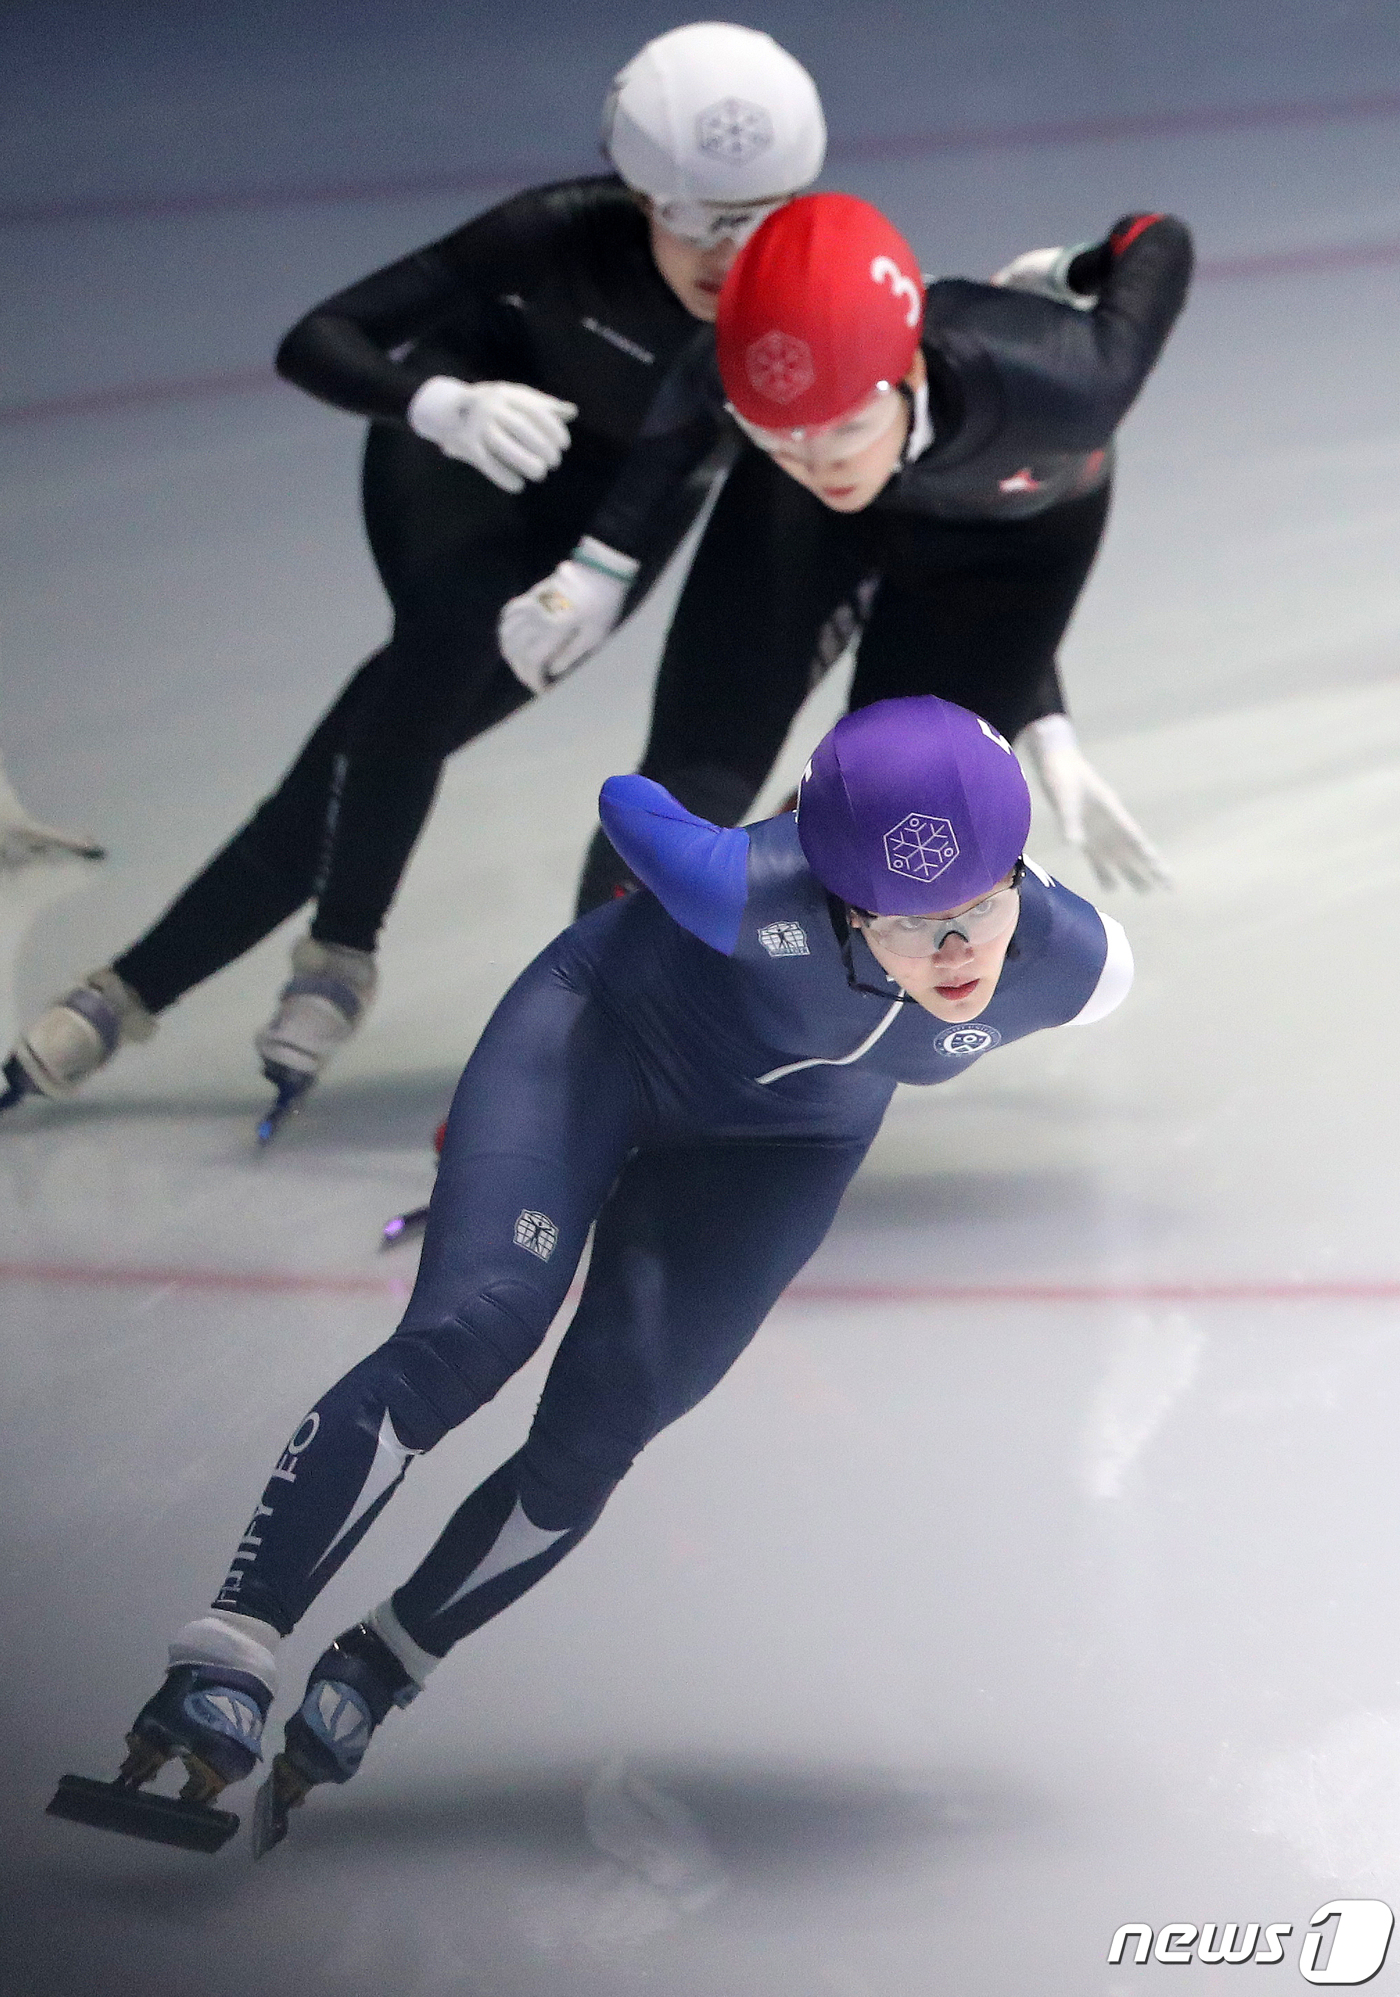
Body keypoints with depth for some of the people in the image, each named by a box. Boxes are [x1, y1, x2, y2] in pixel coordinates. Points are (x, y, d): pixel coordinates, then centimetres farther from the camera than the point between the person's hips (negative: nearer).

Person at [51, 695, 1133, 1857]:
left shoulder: (1073, 964, -30)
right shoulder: (763, 896, -40)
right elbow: (628, 803, -19)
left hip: (780, 1146, 3)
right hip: (607, 1031, -3)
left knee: (592, 1439, -8)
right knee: (470, 1334, -21)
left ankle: (370, 1677, 11)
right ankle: (226, 1665, -20)